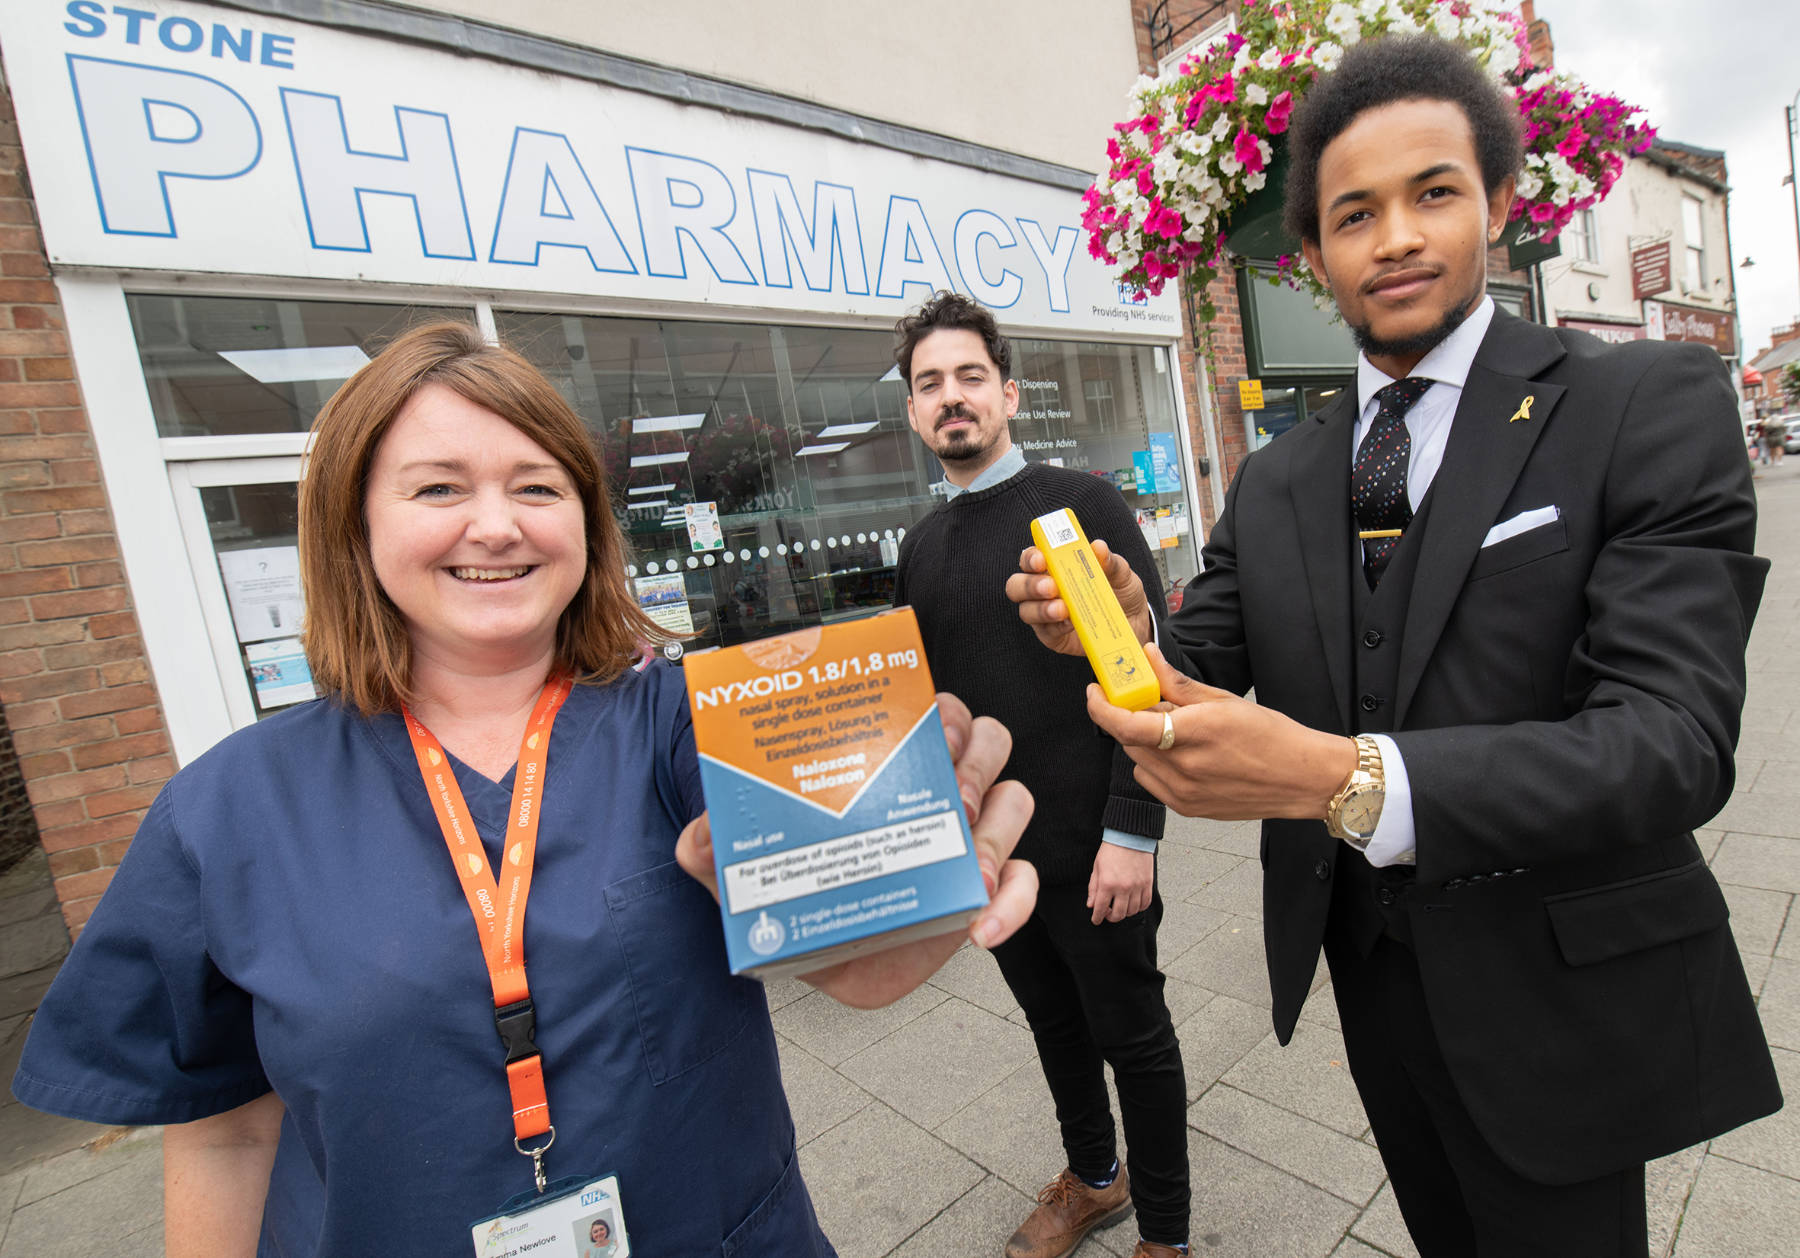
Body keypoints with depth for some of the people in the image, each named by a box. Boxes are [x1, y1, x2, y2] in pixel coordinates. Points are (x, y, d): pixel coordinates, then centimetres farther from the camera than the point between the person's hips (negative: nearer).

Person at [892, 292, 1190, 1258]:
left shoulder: (1085, 507, -10)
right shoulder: (921, 547, 7)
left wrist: (1131, 833, -18)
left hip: (1088, 849, -5)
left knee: (1133, 1036, 13)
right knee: (1053, 1023, 23)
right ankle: (1093, 1181, 49)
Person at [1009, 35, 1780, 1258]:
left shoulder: (1651, 405, -12)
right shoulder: (1273, 482, 0)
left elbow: (1675, 737, -22)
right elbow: (1203, 669, -2)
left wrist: (1342, 777, -37)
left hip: (1557, 988, -3)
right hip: (1366, 962, 4)